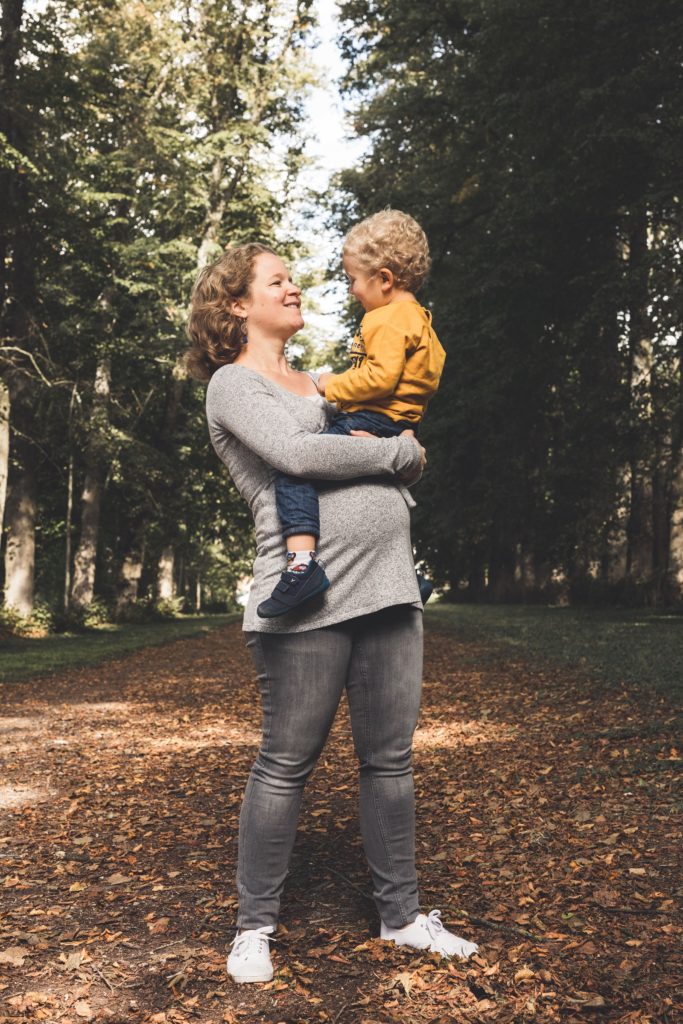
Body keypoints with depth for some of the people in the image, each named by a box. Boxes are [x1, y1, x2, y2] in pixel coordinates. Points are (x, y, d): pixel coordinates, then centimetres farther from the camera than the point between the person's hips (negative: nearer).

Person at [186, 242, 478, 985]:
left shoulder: (315, 385, 24)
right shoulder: (232, 384, 1)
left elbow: (407, 460, 25)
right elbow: (298, 454, -17)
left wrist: (407, 449, 1)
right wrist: (400, 451, -6)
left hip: (389, 591, 7)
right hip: (309, 603, -7)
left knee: (391, 761, 12)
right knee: (285, 766, 2)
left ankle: (401, 915, 25)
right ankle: (255, 926, 17)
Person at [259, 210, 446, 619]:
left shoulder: (389, 319, -14)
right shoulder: (418, 317, 20)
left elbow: (381, 377, -26)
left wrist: (334, 386, -13)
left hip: (372, 422, -11)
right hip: (397, 428, 12)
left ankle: (303, 562, -40)